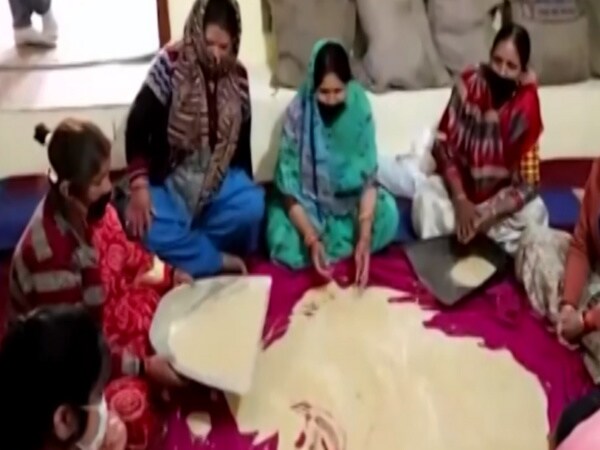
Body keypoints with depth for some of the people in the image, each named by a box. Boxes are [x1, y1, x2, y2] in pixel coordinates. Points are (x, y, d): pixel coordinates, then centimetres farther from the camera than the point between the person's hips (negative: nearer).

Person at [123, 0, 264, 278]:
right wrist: (139, 185, -23)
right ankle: (218, 260, -12)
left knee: (252, 207, -27)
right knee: (151, 230, -31)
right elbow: (137, 125, -14)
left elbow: (242, 140, 8)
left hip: (219, 177, 3)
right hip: (169, 177, -3)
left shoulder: (238, 77, -1)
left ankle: (185, 248, -8)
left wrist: (244, 188, 4)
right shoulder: (170, 65, -13)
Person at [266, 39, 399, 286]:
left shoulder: (359, 108, -17)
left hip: (348, 200, 2)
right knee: (286, 244, -30)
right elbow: (288, 184, -20)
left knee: (387, 213, -26)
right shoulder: (297, 113, -22)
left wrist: (364, 239, -30)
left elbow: (368, 177, -17)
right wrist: (311, 239, -33)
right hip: (306, 202, -2)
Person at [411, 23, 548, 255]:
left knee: (533, 212, -29)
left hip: (502, 193, 0)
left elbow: (526, 182, -18)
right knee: (425, 199, -29)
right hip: (460, 183, 0)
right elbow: (443, 145, -11)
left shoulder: (527, 106, -20)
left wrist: (489, 215, -33)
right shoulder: (468, 84, -17)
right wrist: (460, 200, -23)